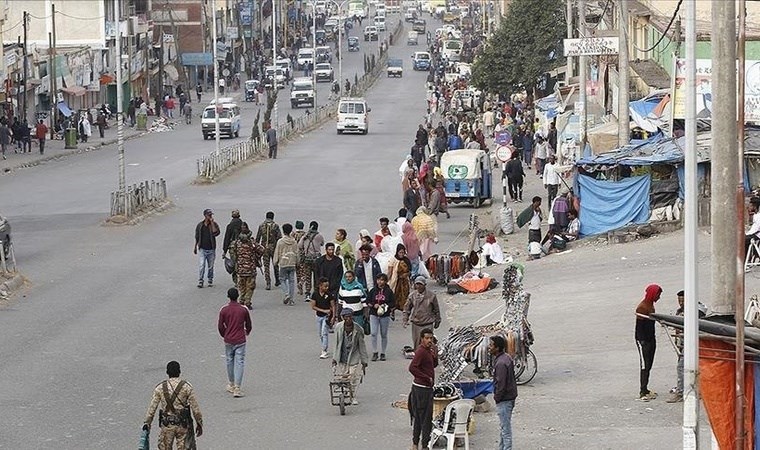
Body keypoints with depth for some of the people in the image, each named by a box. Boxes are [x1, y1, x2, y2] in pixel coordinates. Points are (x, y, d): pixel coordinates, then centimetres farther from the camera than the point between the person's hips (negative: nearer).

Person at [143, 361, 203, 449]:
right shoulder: (187, 387, -5)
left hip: (167, 425, 0)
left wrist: (147, 423, 8)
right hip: (183, 425, 0)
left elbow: (152, 407, -1)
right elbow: (195, 408, -4)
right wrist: (199, 423, 5)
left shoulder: (160, 387, -2)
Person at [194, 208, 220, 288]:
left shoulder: (214, 224, 0)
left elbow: (216, 233, -20)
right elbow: (197, 237, 11)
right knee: (201, 266, -8)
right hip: (202, 249, 0)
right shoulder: (200, 225, 3)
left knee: (211, 266, 8)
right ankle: (200, 281, -4)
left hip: (211, 249, 0)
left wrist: (212, 223, -18)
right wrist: (195, 247, 12)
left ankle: (210, 280, 21)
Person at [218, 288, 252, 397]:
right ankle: (237, 388, -9)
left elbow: (220, 326, -1)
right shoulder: (243, 310, -7)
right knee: (239, 363, -1)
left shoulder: (224, 310, -6)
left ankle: (231, 385, 28)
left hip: (228, 340, 1)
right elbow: (248, 325, 5)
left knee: (230, 361, 17)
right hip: (240, 340, -1)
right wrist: (247, 332, 28)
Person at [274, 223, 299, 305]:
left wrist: (276, 262, 8)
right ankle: (291, 299, 7)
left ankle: (286, 294, -11)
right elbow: (296, 253, 8)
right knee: (291, 280, 8)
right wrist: (296, 261, 20)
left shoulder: (280, 241, -8)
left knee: (283, 279, 10)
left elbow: (277, 253, -4)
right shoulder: (294, 242, 2)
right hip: (292, 264, 3)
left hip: (283, 264, -3)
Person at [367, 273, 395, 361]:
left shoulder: (389, 291, 1)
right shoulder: (373, 291, 5)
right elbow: (367, 301, 8)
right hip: (374, 314, 0)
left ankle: (383, 353, 17)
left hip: (385, 315, 0)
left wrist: (387, 306, -14)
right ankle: (374, 352, -5)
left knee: (384, 335, 7)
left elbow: (393, 303, 3)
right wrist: (373, 305, -10)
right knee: (373, 333, -13)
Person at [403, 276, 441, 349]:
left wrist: (437, 321, 14)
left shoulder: (431, 296, -5)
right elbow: (406, 309, 10)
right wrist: (405, 320, 0)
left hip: (427, 324, -3)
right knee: (416, 344, 10)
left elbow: (436, 310, 7)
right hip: (416, 324, 3)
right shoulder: (412, 296, 0)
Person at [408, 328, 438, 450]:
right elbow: (412, 368, -28)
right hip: (422, 388, -10)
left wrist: (435, 354, -2)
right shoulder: (421, 351, -18)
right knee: (426, 418, -5)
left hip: (427, 388, 10)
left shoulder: (428, 350, 11)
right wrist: (427, 378, -21)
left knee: (418, 417, 15)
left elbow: (434, 365, 18)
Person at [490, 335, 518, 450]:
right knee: (504, 426, 19)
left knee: (505, 427, -3)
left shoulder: (501, 363, -25)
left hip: (504, 399, -10)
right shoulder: (507, 358, 8)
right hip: (510, 396, 10)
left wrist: (497, 397, -13)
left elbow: (501, 384, -25)